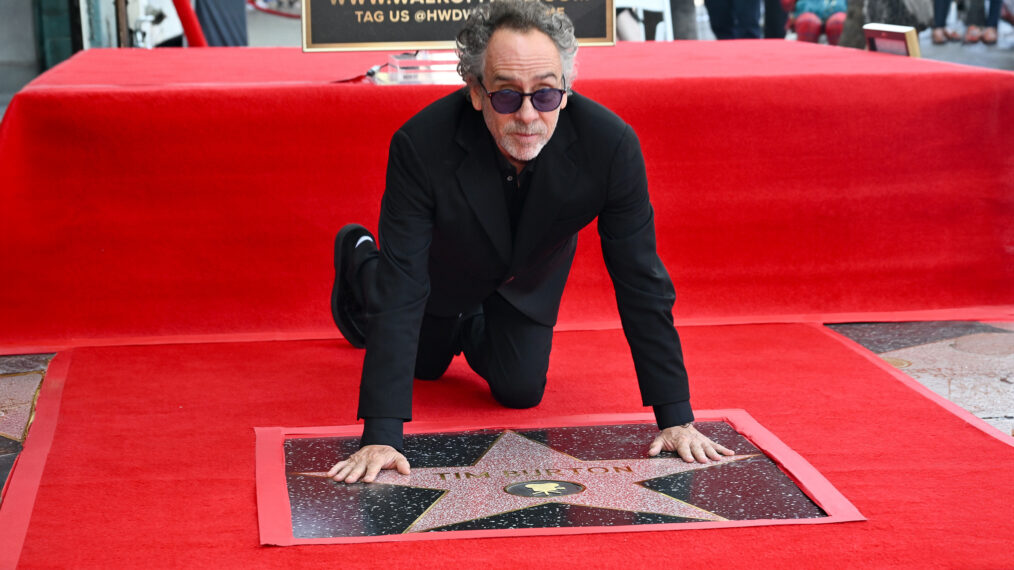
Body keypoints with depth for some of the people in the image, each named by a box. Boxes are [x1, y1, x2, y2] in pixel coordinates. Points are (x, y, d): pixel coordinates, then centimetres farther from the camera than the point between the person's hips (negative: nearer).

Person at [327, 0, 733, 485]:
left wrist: (676, 419, -30)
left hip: (530, 275, 2)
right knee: (424, 361, 22)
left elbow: (641, 282, -30)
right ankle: (359, 261, 51)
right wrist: (381, 435, -46)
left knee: (520, 389, 6)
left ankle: (471, 326, 38)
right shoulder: (421, 145, -43)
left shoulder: (610, 144, -39)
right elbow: (403, 287, -41)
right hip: (445, 264, -1)